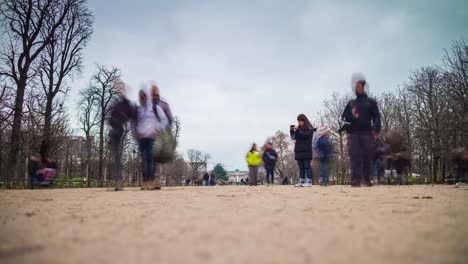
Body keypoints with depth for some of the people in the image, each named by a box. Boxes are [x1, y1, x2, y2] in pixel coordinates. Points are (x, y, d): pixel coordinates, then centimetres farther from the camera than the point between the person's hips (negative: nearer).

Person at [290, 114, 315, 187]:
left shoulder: (309, 128, -1)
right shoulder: (299, 128, 15)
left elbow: (305, 135, -17)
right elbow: (293, 137, 13)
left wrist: (297, 130, -19)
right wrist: (292, 130, -2)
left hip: (306, 151, -6)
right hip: (299, 151, 6)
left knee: (307, 166, -7)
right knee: (301, 167, 6)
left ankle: (309, 182, -8)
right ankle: (301, 181, 8)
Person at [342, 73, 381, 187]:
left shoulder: (371, 102, 13)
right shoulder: (351, 103, 18)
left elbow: (376, 117, 5)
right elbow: (344, 116, 10)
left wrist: (376, 130, -9)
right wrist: (352, 115, -11)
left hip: (367, 132, -1)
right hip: (353, 132, 1)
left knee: (367, 156, -1)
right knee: (355, 156, -7)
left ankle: (367, 179, 7)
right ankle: (355, 179, -9)